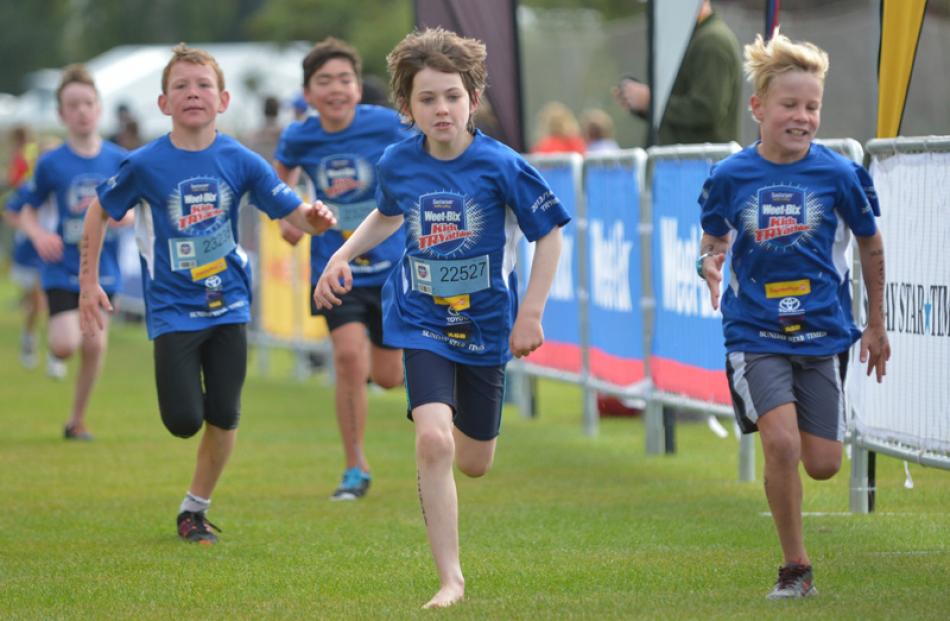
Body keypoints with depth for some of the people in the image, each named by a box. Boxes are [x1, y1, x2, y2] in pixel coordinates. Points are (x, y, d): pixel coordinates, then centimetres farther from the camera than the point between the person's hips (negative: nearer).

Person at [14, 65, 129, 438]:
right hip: (61, 270, -2)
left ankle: (77, 421, 17)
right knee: (67, 344, -16)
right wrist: (38, 234, -18)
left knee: (95, 344, -1)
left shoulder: (119, 160, -1)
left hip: (102, 270, 2)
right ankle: (55, 343, 23)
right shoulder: (51, 163, -5)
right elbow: (27, 212, 4)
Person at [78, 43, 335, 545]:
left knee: (223, 419, 0)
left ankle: (195, 510, 19)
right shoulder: (145, 165, -11)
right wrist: (89, 283, 3)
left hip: (227, 304, 2)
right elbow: (98, 213, 4)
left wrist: (315, 218, -28)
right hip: (173, 309, -2)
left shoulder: (240, 161, -6)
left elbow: (295, 213, -4)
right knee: (184, 421, -10)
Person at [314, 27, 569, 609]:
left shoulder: (501, 166, -16)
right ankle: (450, 578, -11)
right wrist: (343, 257, 3)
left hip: (486, 325, 0)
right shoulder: (398, 163, -7)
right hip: (421, 323, 0)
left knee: (475, 463, 12)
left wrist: (531, 312, -10)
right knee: (433, 440, -21)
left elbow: (550, 234, -6)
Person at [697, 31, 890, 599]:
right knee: (782, 444, -20)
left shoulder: (839, 174, -5)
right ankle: (796, 568, -4)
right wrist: (710, 265, -14)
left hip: (822, 333, 1)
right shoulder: (730, 177, -5)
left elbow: (871, 246, 9)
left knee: (824, 465, 0)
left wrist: (876, 326, 16)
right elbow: (714, 241, 10)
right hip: (755, 334, -1)